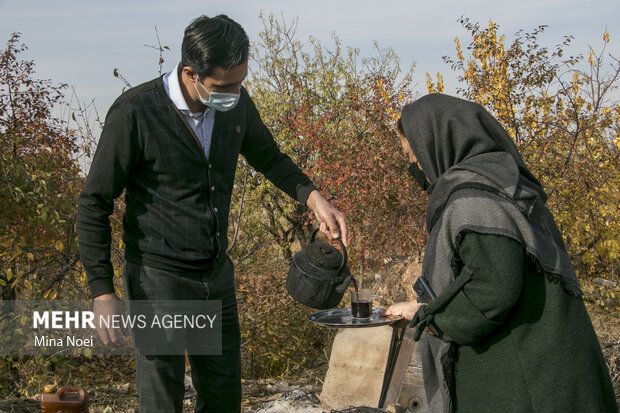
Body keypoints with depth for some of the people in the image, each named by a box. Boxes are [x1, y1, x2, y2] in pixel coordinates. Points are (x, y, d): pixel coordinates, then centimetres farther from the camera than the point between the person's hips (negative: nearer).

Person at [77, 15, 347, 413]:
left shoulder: (236, 103, -3)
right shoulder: (136, 113, -20)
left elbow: (270, 158, 15)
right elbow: (94, 204, -13)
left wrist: (314, 197, -3)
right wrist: (102, 290, -17)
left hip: (218, 275, 6)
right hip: (159, 279, -6)